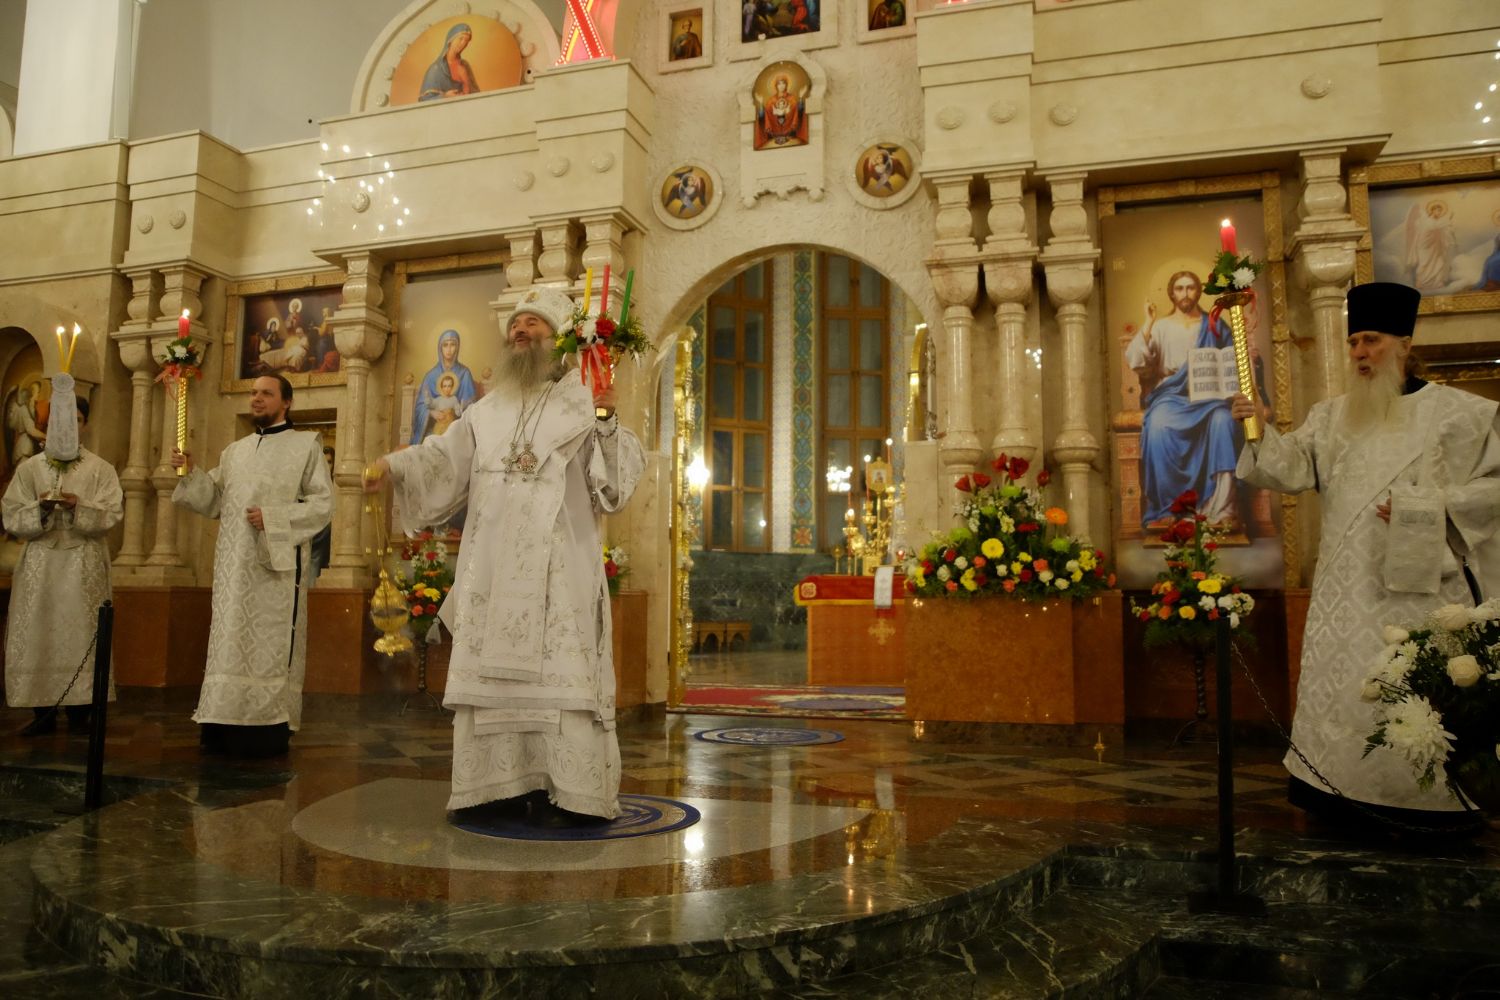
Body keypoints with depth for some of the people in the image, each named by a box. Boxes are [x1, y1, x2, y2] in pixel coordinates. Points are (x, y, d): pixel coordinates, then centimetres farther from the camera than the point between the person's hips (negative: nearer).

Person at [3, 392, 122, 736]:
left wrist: (78, 508, -21)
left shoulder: (101, 469, 5)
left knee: (81, 634, -2)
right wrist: (41, 509, -16)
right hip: (39, 563, 2)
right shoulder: (29, 468, 8)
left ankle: (80, 711, 5)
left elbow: (110, 515, -5)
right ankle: (43, 711, 8)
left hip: (84, 565, -1)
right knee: (36, 634, 0)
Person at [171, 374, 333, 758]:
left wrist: (273, 518, -14)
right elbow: (215, 502, 13)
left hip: (277, 563, -5)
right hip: (234, 564, 6)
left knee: (269, 644, -5)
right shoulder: (234, 451, 19)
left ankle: (269, 727, -1)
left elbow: (323, 503, -6)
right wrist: (190, 473, -2)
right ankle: (229, 725, 10)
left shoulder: (306, 445, 2)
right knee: (231, 641, 5)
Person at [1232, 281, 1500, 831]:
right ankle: (1345, 792, 12)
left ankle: (1427, 803, 12)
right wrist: (1262, 431, -17)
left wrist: (1424, 507, -13)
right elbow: (1295, 467, 0)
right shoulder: (1332, 416, 12)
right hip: (1348, 590, 4)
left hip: (1423, 585, -3)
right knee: (1342, 689, 3)